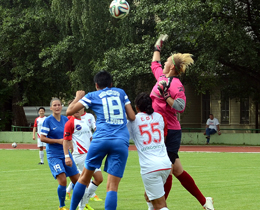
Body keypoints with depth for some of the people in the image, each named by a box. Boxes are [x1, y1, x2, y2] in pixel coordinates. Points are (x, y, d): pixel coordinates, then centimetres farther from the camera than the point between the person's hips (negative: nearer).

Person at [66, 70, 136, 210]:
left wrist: (78, 97, 28)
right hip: (121, 141, 1)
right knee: (112, 187, -4)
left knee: (84, 177, 17)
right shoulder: (121, 93, 18)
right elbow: (132, 117, 15)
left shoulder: (92, 96, 12)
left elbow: (69, 111, 9)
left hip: (101, 139, -1)